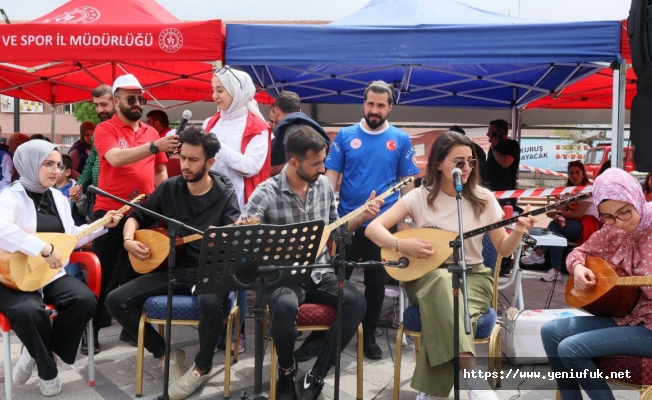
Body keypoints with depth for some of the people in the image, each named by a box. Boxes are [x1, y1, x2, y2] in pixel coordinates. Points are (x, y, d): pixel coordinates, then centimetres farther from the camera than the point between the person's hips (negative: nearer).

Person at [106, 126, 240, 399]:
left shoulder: (225, 195, -6)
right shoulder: (169, 188, 4)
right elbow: (136, 217, 16)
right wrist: (129, 240, -4)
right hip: (173, 268, 5)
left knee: (210, 303, -38)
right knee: (116, 300, -11)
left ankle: (203, 366, -8)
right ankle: (166, 353, 6)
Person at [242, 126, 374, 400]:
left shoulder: (324, 184, 4)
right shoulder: (266, 193, -13)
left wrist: (362, 217, 0)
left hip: (319, 272, 5)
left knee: (356, 302, -22)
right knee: (285, 306, -37)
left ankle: (316, 377, -9)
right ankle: (287, 370, -4)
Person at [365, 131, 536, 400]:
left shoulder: (483, 199, -1)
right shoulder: (420, 197, -4)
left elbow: (503, 249, 2)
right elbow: (372, 228, -7)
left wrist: (517, 232, -19)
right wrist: (401, 244, -24)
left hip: (472, 277, 1)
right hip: (427, 276, -1)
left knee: (445, 305, -35)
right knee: (443, 282, -38)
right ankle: (471, 375, -42)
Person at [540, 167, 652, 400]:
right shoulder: (613, 230, 2)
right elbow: (580, 252, 15)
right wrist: (578, 268, -8)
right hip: (621, 317, 7)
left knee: (571, 348, -18)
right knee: (551, 332, -1)